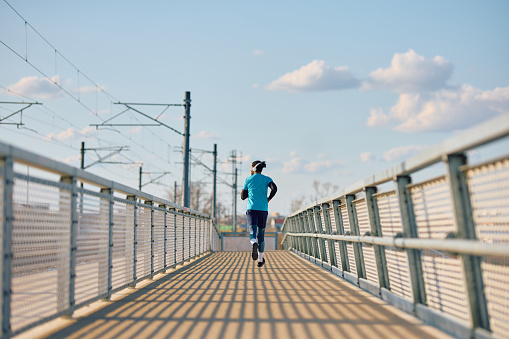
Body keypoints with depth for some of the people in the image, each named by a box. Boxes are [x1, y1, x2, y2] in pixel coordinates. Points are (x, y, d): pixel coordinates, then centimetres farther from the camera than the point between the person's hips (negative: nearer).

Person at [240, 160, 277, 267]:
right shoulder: (267, 179, 5)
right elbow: (274, 189, -15)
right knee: (261, 234, 14)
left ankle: (254, 244, -47)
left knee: (252, 233, -12)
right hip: (263, 209, 2)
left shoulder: (248, 180, 5)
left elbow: (243, 197, 8)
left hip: (251, 209, -2)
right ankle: (260, 259, 19)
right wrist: (269, 199, 2)